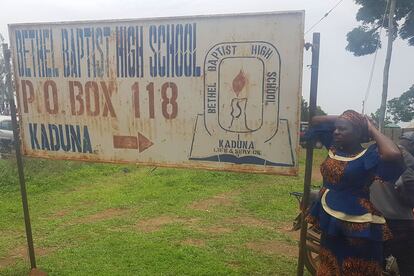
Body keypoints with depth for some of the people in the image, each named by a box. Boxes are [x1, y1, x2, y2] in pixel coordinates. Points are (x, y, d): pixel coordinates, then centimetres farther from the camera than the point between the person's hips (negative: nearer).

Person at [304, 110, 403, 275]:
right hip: (330, 223, 7)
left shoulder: (367, 157, -17)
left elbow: (394, 154, -39)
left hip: (357, 228, -7)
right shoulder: (334, 148, 1)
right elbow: (316, 121, 11)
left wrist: (372, 129, -23)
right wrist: (342, 117, 2)